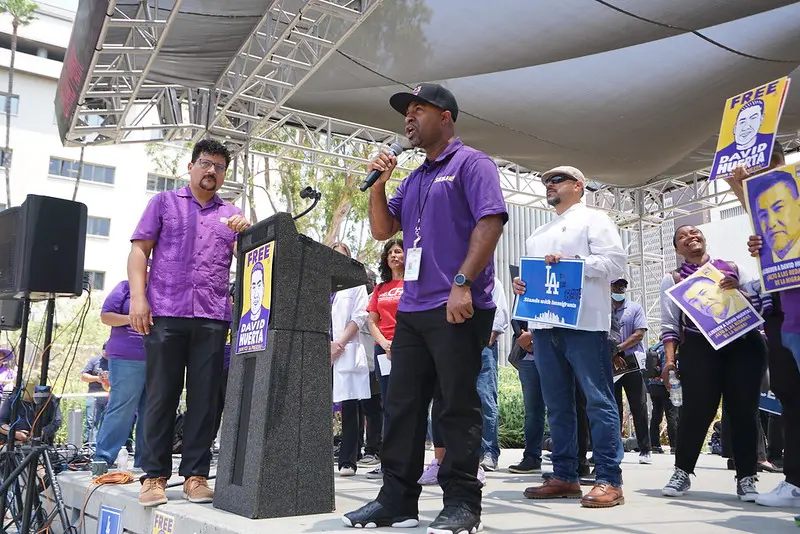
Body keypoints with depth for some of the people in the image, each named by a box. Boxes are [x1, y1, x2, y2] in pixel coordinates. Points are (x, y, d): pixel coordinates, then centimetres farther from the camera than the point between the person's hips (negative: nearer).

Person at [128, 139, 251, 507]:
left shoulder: (233, 215, 19)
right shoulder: (164, 203, 14)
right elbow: (140, 250, 6)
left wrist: (245, 234, -8)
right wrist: (138, 297, -7)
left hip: (213, 318, 2)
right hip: (165, 313, -2)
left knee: (204, 399, 1)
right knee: (161, 396, 0)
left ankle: (195, 475, 7)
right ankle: (154, 476, 7)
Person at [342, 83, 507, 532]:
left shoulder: (471, 164, -1)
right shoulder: (414, 179, 23)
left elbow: (491, 222, -13)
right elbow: (382, 230, 22)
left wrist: (462, 283, -22)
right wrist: (378, 184, 7)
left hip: (458, 308, -8)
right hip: (413, 309, 8)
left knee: (458, 407, -2)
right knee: (402, 406, 8)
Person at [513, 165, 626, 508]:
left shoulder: (594, 220, 6)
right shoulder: (537, 235, 27)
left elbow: (615, 262, -6)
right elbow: (531, 273, 28)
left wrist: (571, 261, -14)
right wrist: (522, 284, 5)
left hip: (584, 322, -7)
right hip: (545, 324, 7)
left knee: (598, 400, -7)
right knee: (557, 404, 8)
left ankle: (609, 480, -4)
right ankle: (564, 477, 14)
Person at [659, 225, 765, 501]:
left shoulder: (732, 267, 16)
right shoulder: (673, 279, 11)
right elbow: (669, 325, 6)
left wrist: (738, 288, -8)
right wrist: (669, 359, -5)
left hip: (744, 344, 2)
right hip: (699, 348, -2)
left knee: (744, 410, -1)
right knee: (697, 410, -9)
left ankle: (746, 478, 11)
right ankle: (682, 472, 5)